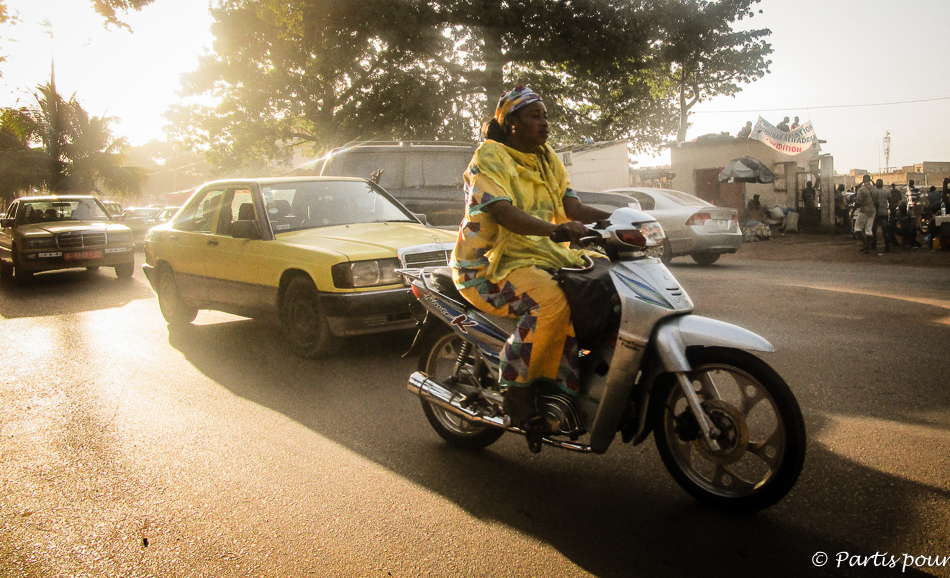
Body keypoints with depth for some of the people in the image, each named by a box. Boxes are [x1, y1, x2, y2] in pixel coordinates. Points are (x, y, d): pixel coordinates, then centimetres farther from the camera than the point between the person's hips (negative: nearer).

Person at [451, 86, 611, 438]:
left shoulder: (547, 158, 18)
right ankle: (517, 390, -19)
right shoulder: (490, 157, -8)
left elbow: (571, 205, 6)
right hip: (490, 264, -8)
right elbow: (503, 213, -26)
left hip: (542, 255, 8)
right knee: (551, 300, -33)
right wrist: (555, 229, -41)